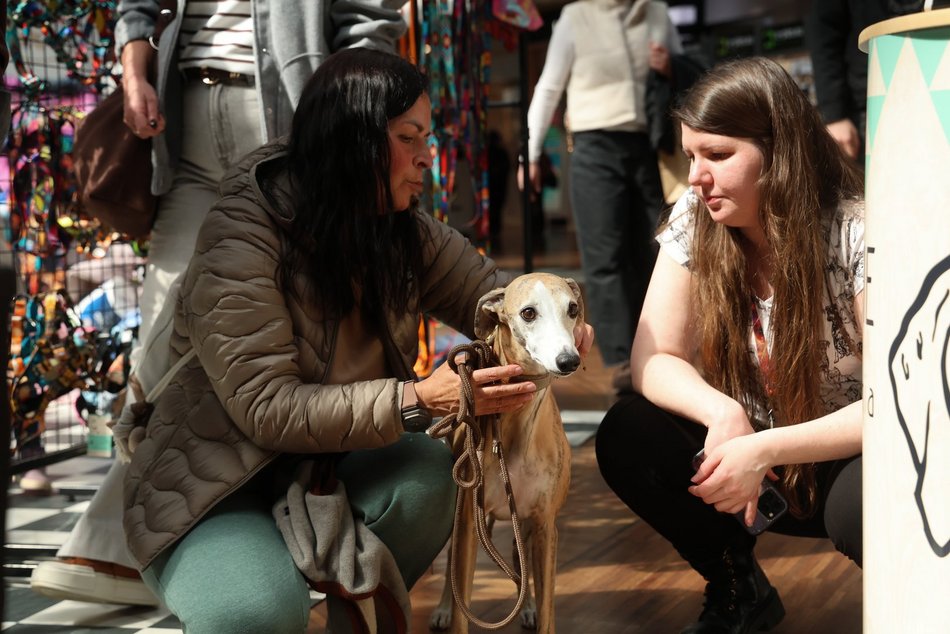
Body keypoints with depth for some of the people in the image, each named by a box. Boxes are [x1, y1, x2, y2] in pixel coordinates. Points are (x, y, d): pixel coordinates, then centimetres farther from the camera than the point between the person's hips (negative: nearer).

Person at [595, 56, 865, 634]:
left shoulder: (859, 233, -22)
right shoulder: (695, 219, -8)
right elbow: (656, 359, -8)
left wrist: (765, 448, -32)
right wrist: (724, 413, -29)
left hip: (853, 462, -4)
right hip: (755, 456, 5)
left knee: (864, 500, -37)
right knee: (628, 438, -18)